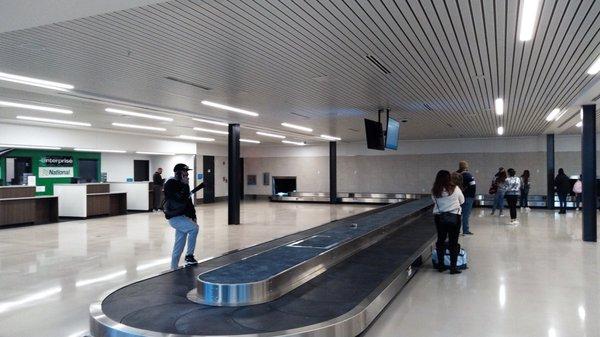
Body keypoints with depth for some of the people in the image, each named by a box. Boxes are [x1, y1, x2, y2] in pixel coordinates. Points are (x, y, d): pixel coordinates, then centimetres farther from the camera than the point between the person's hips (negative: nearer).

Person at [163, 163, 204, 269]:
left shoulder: (184, 185, 12)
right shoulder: (170, 184, -12)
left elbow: (188, 201, 17)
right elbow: (179, 199, -24)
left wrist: (193, 216, 12)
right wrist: (186, 185, -19)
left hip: (183, 216, 8)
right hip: (174, 217, -8)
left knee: (179, 245, 10)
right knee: (194, 228, -26)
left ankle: (174, 268, 20)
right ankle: (189, 256, -15)